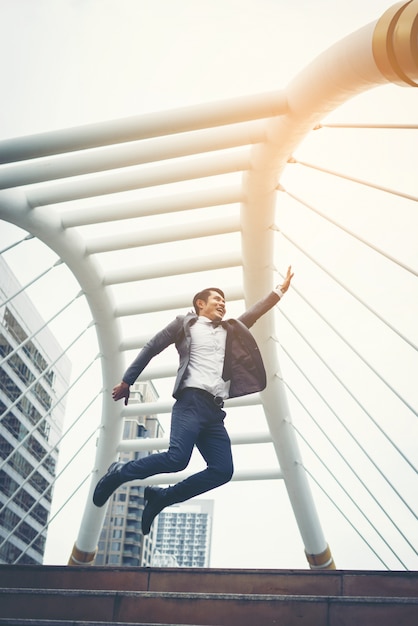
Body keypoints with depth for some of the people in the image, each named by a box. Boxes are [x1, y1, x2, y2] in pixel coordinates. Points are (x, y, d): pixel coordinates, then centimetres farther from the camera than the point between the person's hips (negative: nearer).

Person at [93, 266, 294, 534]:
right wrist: (127, 381, 7)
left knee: (223, 470, -9)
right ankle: (119, 473, -4)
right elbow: (151, 348, 11)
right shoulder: (186, 323, 13)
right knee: (177, 458, -27)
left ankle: (161, 496, 3)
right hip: (191, 400, -6)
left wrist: (280, 290, 21)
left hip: (215, 411, 6)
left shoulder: (231, 330, 28)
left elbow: (254, 312, 29)